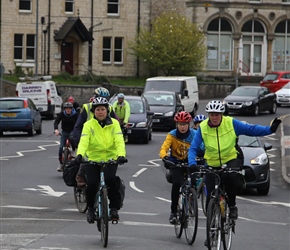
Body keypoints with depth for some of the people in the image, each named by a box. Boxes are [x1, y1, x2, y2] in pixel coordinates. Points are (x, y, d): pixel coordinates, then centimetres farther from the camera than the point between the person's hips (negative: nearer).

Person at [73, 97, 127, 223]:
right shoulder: (88, 125, -3)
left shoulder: (114, 123, -1)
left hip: (110, 159, 0)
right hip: (92, 159, 0)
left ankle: (114, 208, -9)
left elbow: (119, 141, -12)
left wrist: (121, 155, -31)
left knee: (110, 180, -26)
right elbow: (83, 141, -16)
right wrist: (80, 155, -36)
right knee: (92, 184, -16)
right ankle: (90, 208, 12)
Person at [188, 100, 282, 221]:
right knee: (210, 197, -5)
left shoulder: (231, 123, -10)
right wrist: (192, 163, -27)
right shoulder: (203, 127, -9)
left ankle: (232, 206, -16)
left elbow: (251, 129, -6)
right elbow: (193, 148, -10)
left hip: (230, 161, -1)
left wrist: (270, 129, -19)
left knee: (230, 176, -35)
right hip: (212, 164, 1)